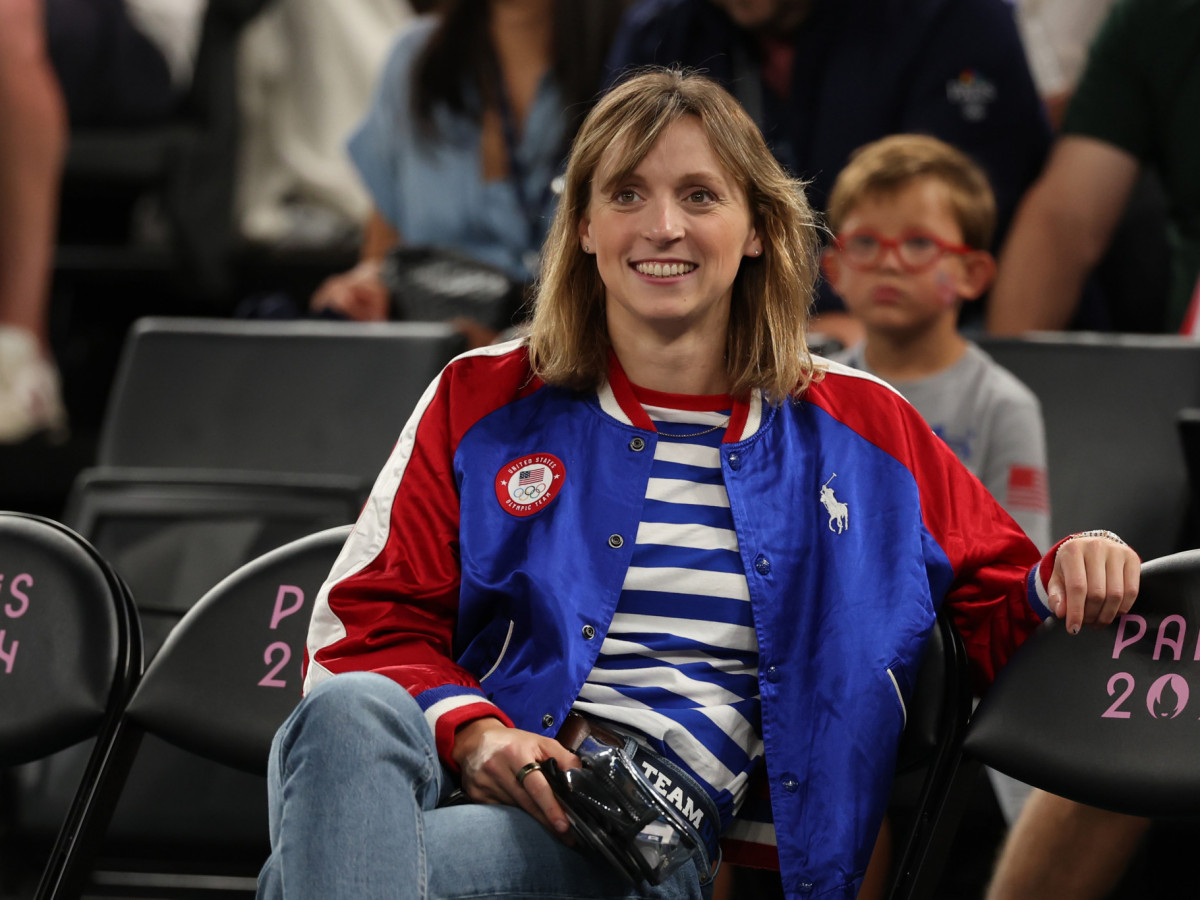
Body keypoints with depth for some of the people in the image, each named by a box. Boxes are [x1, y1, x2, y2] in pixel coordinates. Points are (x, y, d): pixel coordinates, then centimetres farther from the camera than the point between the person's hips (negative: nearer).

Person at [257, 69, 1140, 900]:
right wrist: (471, 734, -11)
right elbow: (368, 625, 11)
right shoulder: (483, 403, 17)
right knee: (354, 713, -39)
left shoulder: (860, 430, 18)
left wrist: (1065, 580, -1)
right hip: (469, 781, 2)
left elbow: (995, 607, 25)